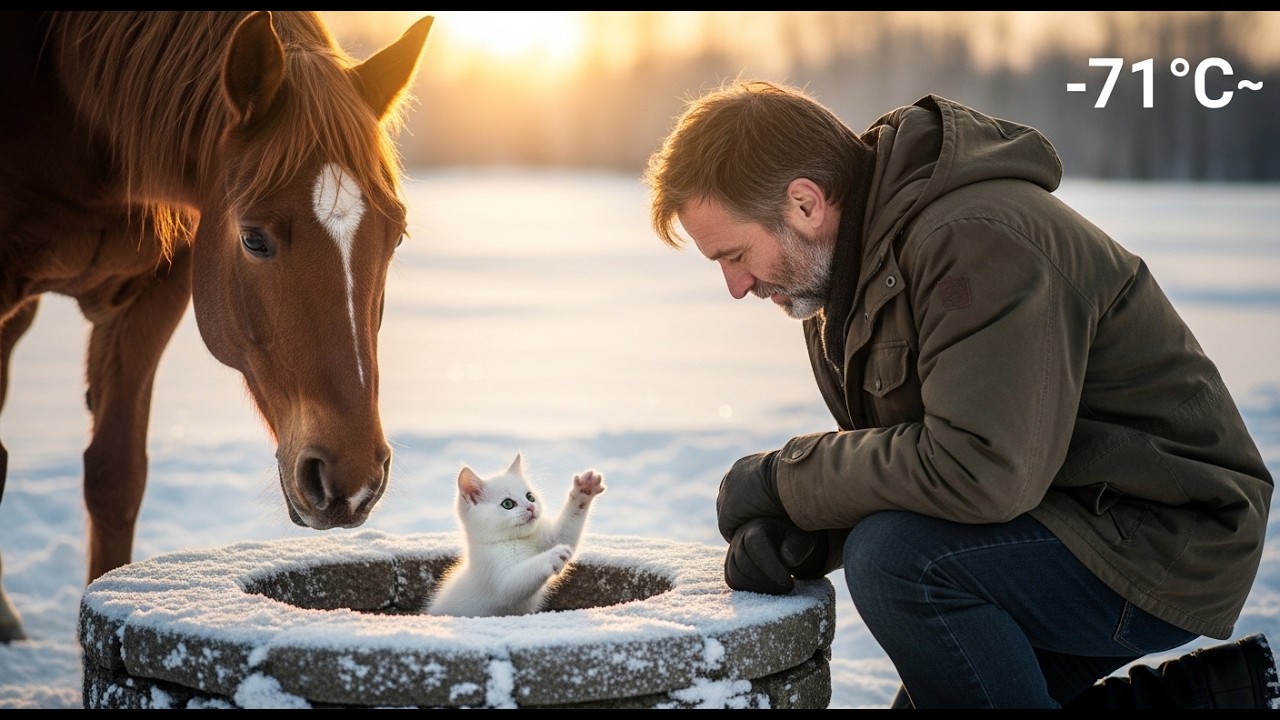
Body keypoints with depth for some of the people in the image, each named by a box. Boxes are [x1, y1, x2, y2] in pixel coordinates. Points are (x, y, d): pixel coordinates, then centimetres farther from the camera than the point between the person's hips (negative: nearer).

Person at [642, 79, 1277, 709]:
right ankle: (1210, 694, 18)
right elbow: (888, 460, 10)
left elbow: (982, 472, -34)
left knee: (897, 559, -30)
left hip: (1167, 546, -10)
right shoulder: (861, 259, 5)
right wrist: (788, 533, -11)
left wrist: (783, 478, -22)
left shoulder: (977, 241, -26)